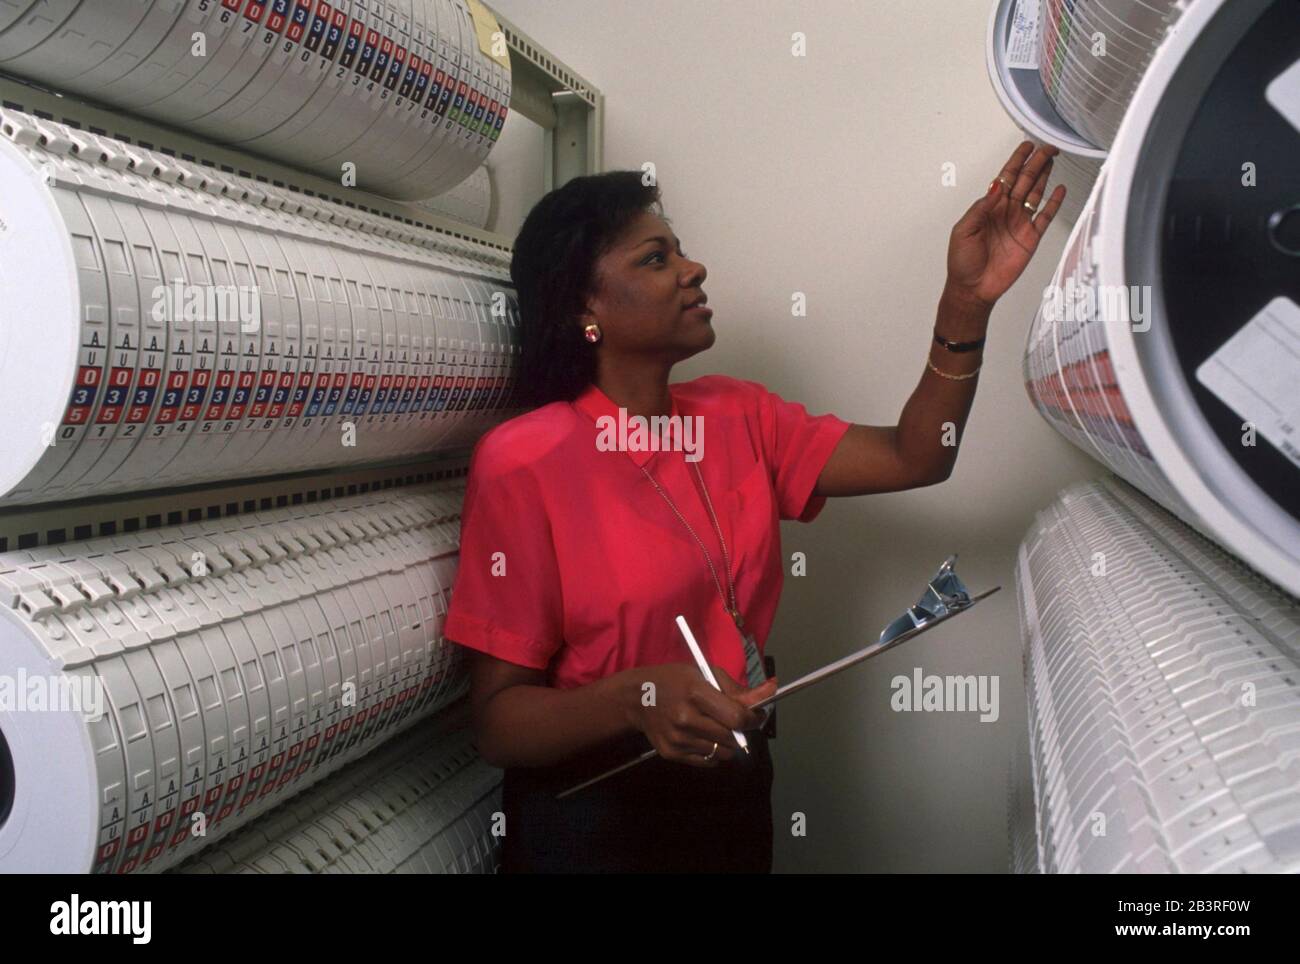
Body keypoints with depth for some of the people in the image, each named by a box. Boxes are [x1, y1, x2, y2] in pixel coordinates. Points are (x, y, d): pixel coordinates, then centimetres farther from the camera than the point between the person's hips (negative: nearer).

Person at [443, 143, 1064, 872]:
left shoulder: (739, 417, 0)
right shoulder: (524, 462, -18)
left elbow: (914, 457, -7)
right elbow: (499, 721, -17)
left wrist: (967, 299, -19)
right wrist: (635, 697, -35)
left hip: (735, 795, 6)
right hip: (592, 820, -6)